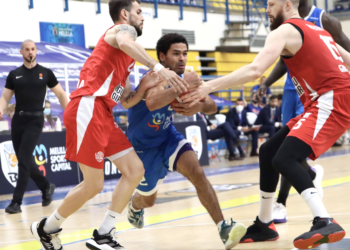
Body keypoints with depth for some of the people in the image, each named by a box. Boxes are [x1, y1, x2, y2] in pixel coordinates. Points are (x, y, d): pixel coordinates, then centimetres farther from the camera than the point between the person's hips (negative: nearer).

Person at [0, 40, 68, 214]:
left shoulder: (45, 73, 3)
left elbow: (60, 94, 7)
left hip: (35, 120, -3)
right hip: (18, 119, 4)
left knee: (24, 160, -12)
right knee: (25, 161, 8)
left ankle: (16, 201, -10)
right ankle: (46, 187, 31)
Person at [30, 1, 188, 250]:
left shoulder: (125, 59, 28)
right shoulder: (124, 29, 0)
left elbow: (126, 101, 27)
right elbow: (125, 43, -27)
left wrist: (143, 89, 7)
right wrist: (159, 68, -37)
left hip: (103, 114, 10)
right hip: (87, 109, -10)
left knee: (135, 170, 5)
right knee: (94, 184, -7)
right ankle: (47, 228, 14)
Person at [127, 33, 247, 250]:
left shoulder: (185, 77, -9)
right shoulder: (155, 79, -30)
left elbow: (212, 106, -6)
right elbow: (152, 103, -54)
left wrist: (199, 107, -29)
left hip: (168, 137, 4)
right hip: (143, 144, -4)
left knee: (197, 173, -22)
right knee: (148, 199, 14)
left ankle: (224, 228, -26)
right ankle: (134, 206, 53)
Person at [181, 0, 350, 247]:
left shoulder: (285, 31, -6)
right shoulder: (315, 30, 23)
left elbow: (255, 70, -21)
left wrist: (209, 86, -21)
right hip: (329, 101, 10)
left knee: (284, 159, -23)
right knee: (268, 151, 14)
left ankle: (325, 223, -33)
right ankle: (264, 225, 22)